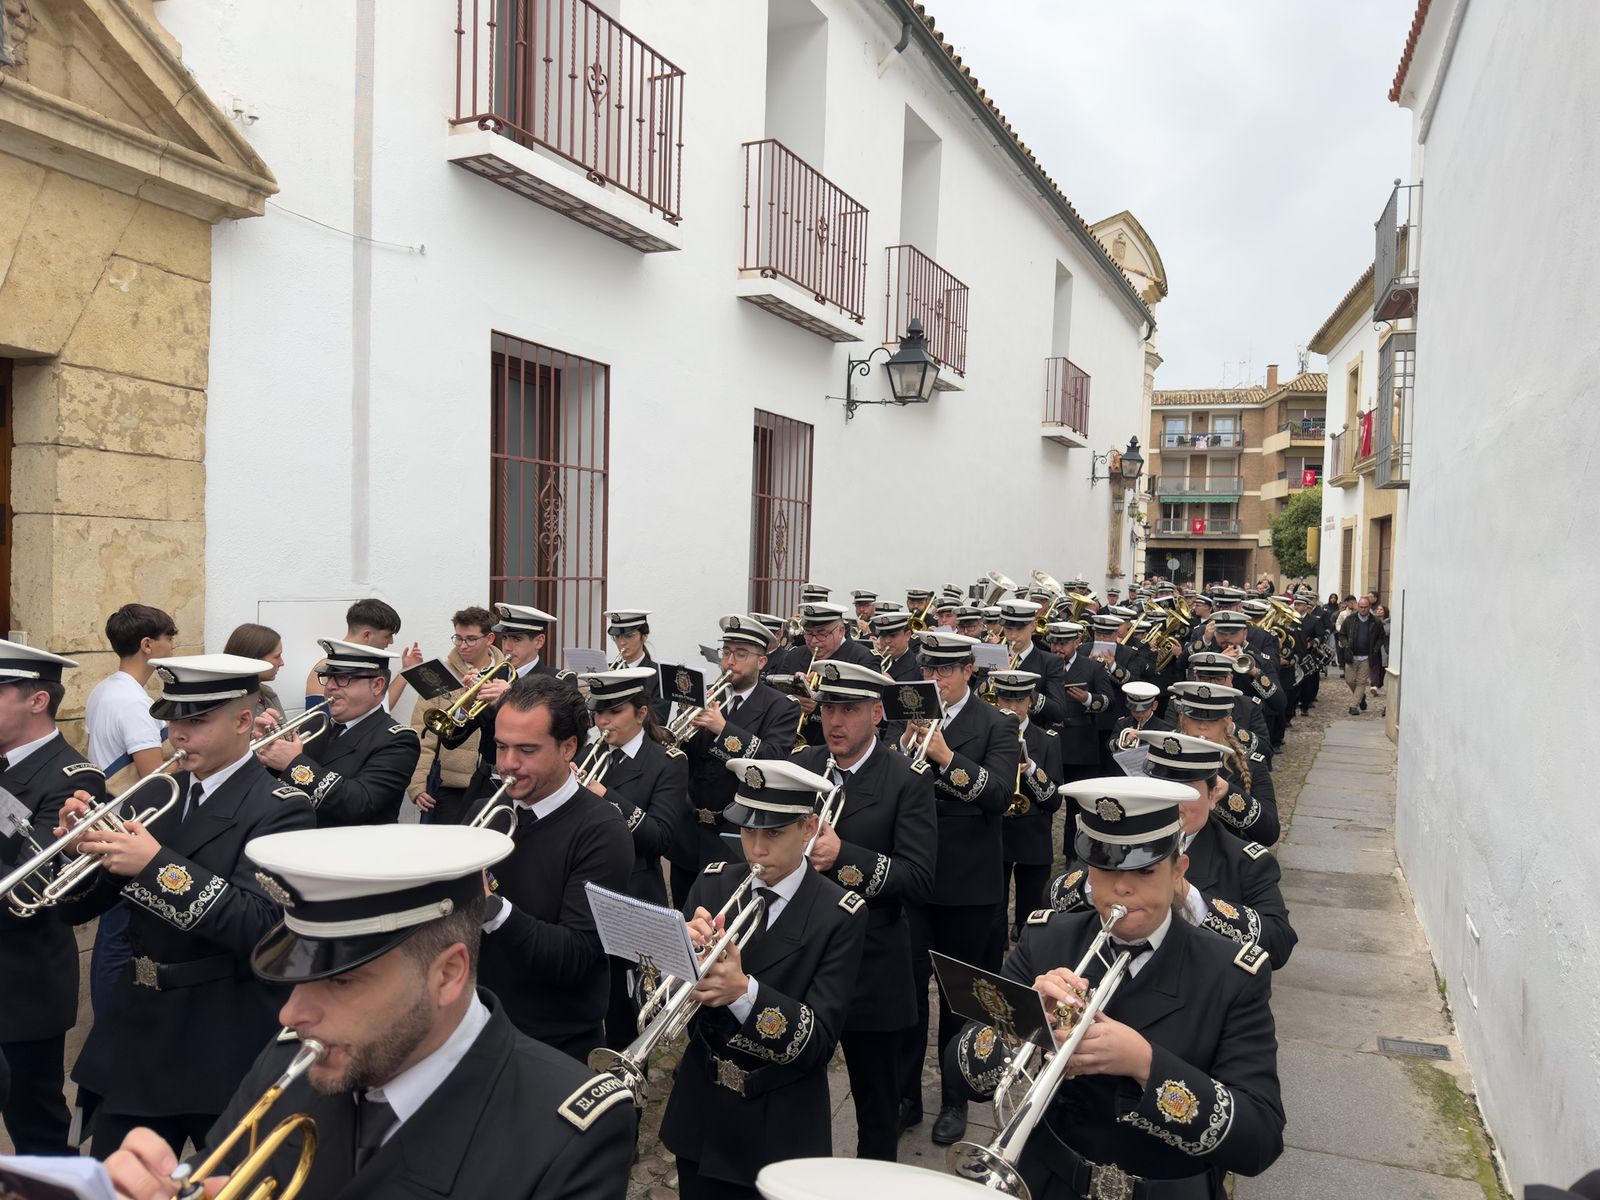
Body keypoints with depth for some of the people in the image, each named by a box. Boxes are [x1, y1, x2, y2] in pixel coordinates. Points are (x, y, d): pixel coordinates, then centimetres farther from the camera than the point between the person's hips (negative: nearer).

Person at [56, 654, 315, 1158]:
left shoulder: (279, 809, -14)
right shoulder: (155, 795, 5)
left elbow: (262, 926, -25)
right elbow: (78, 908, 9)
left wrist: (158, 865, -27)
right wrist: (82, 846, -12)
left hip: (223, 1042, -5)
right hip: (136, 1030, 6)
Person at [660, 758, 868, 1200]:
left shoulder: (840, 915, -16)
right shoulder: (713, 885, -4)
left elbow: (820, 1040, -20)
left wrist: (744, 990, -35)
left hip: (779, 1130, -3)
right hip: (700, 1114, 3)